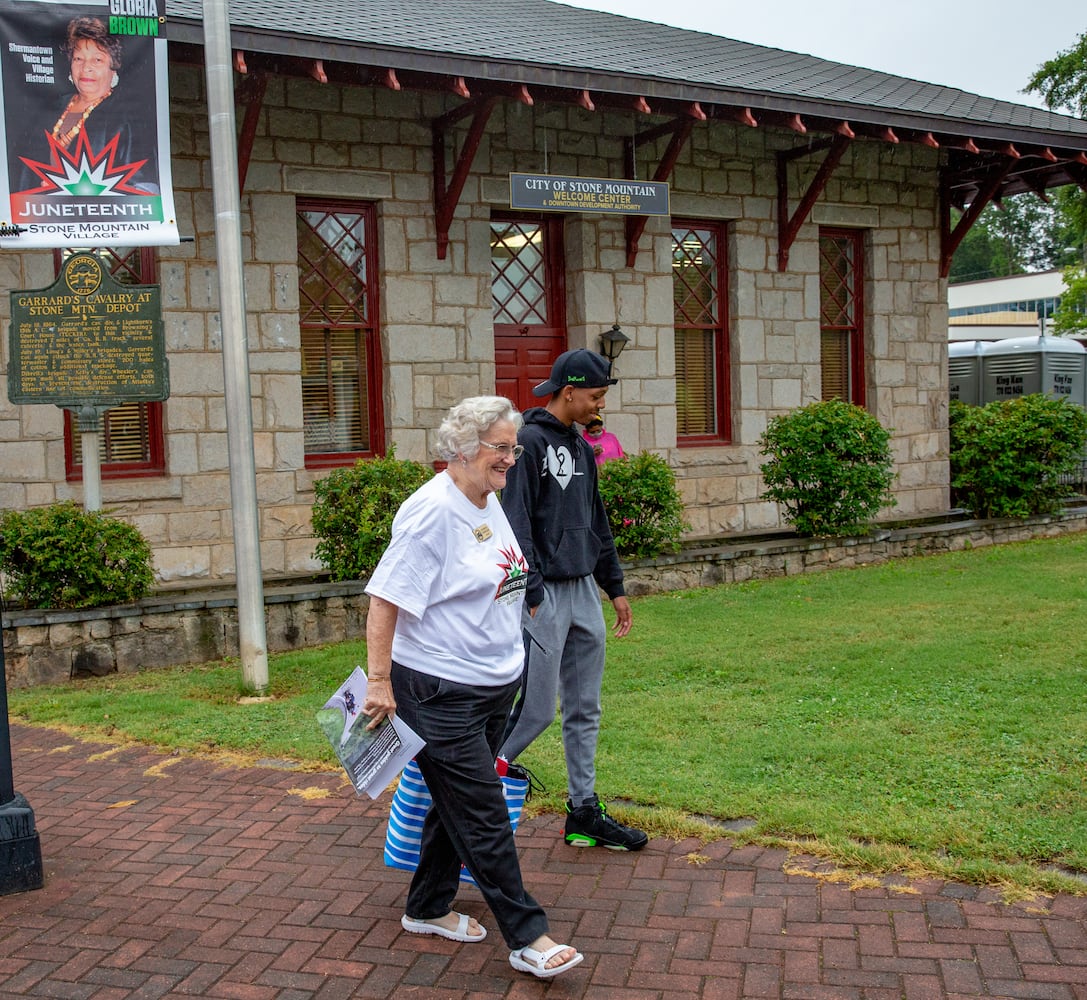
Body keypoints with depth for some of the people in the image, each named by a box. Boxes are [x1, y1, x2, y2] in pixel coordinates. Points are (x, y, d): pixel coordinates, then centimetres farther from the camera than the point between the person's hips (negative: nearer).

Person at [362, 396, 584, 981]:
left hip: (494, 686, 9)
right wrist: (379, 681, -22)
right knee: (484, 818, -3)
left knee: (456, 803, 18)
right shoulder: (432, 511, -19)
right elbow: (384, 599, -20)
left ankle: (427, 909, 33)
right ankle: (527, 938, 4)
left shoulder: (490, 504, 9)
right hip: (441, 692, -9)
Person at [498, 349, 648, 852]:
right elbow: (515, 525, -18)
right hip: (544, 595, -9)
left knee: (585, 711, 12)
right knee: (536, 708, -5)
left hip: (584, 591, 9)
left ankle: (584, 812, 21)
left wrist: (614, 585, 20)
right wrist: (533, 596, -21)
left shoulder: (580, 447, 15)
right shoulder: (528, 443, -12)